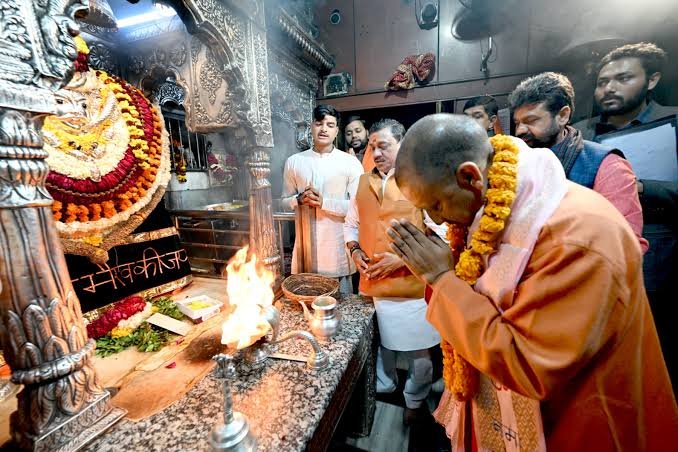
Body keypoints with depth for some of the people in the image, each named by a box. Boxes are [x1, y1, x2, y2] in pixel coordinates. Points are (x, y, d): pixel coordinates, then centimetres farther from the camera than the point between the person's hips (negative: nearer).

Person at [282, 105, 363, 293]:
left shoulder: (350, 162, -3)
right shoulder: (294, 161, 5)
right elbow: (285, 201, 11)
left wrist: (323, 202, -16)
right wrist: (299, 199, -10)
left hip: (337, 246, -2)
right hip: (306, 244, 2)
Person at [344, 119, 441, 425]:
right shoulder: (364, 182, 8)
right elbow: (351, 223, 16)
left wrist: (402, 258, -19)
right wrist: (355, 251, -1)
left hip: (412, 284, -4)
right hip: (373, 283, 5)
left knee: (417, 350, 12)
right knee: (381, 342, 24)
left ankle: (415, 402, 40)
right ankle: (383, 389, 50)